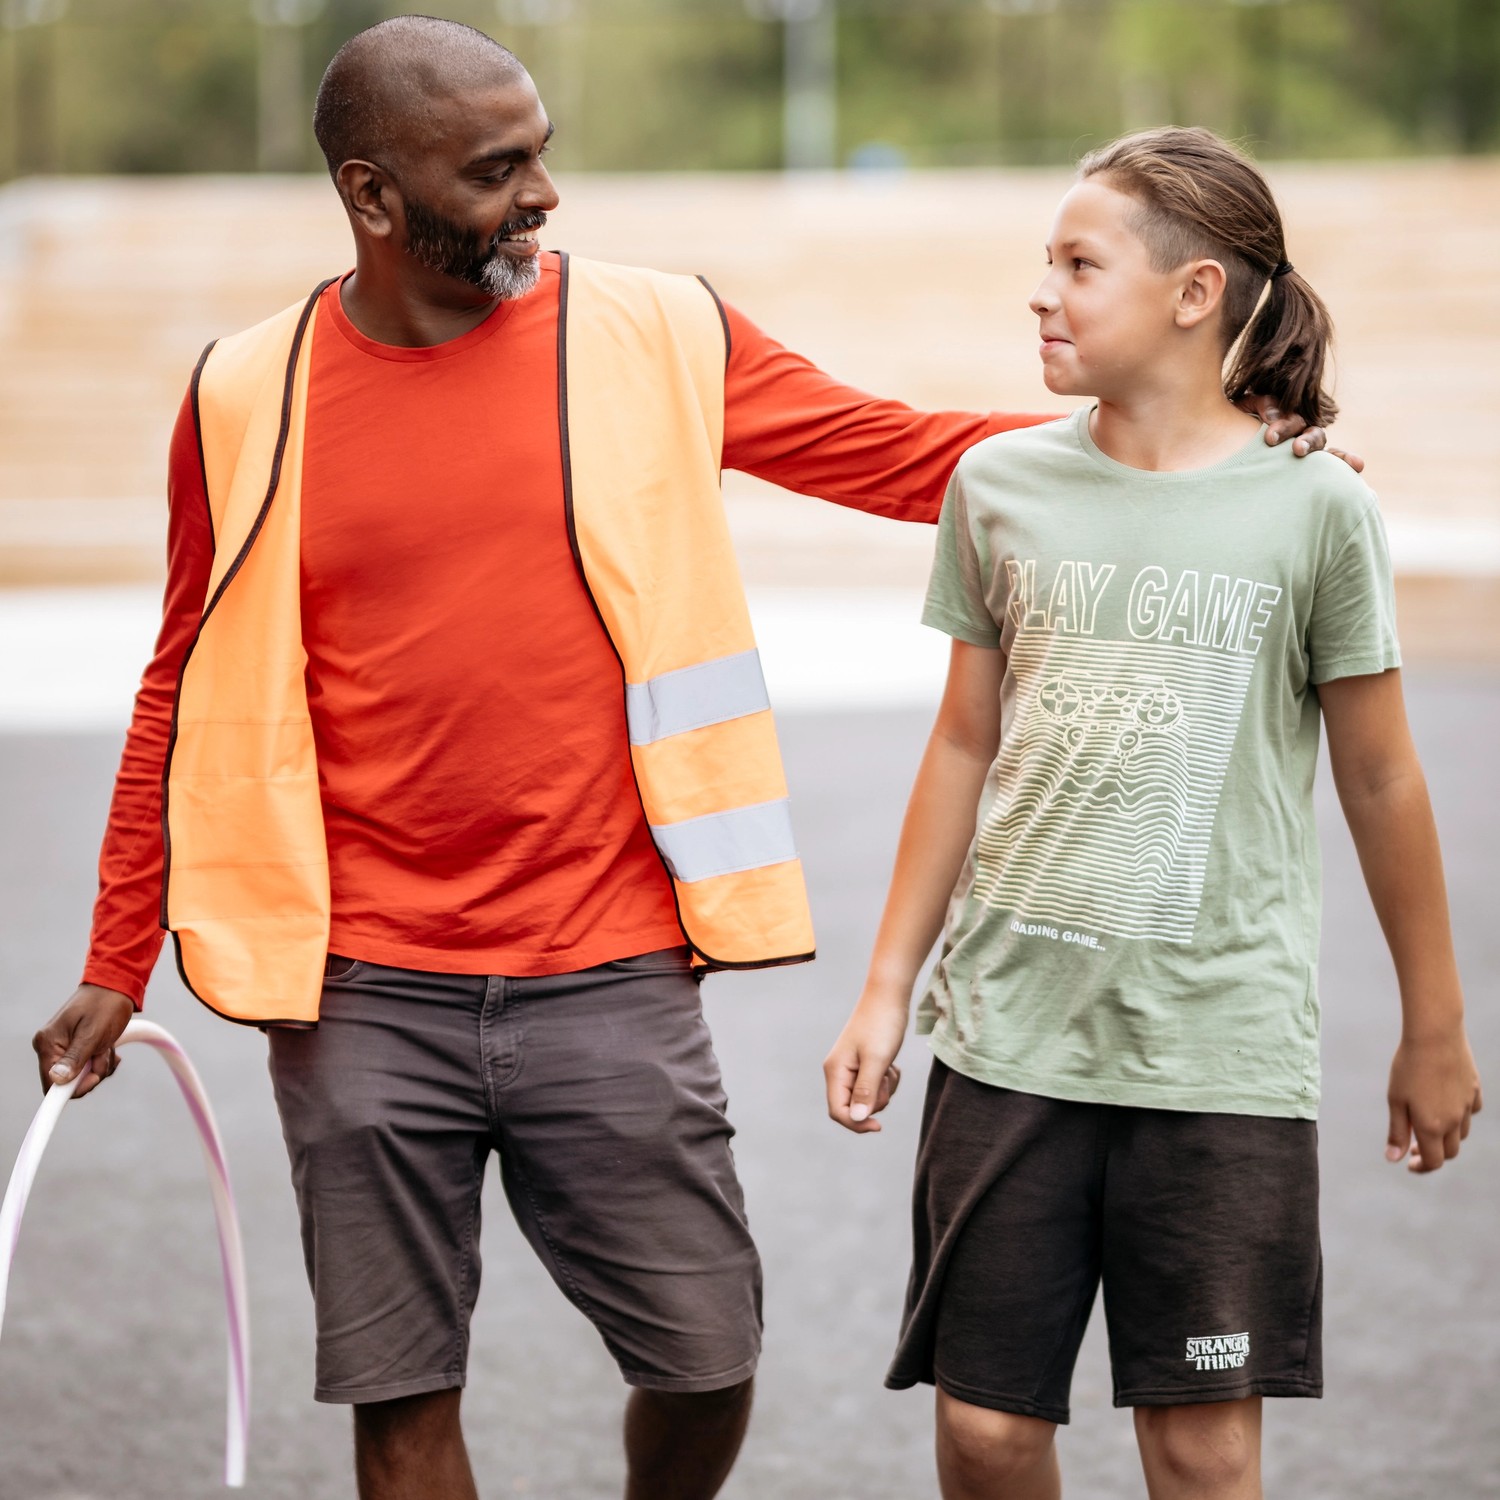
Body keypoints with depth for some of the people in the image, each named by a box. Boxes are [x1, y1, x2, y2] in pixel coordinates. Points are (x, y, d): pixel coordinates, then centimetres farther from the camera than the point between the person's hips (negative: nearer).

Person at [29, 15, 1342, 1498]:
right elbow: (192, 692, 9)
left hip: (609, 983, 0)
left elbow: (903, 456, 4)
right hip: (362, 998, 0)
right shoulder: (248, 398, 1)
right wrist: (117, 965, 9)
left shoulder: (655, 338, 0)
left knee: (705, 1363, 5)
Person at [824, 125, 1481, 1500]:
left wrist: (1435, 1028, 10)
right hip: (1011, 1027, 3)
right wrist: (888, 990, 13)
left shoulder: (1313, 508, -3)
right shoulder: (1002, 485, 5)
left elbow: (1380, 781, 4)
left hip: (1223, 1041, -2)